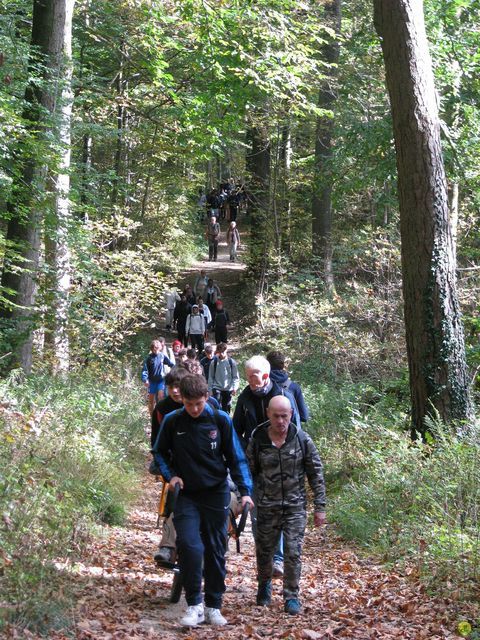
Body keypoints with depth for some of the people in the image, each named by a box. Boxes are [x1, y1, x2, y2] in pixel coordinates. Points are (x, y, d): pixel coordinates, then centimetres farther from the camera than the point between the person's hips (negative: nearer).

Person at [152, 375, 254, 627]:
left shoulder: (221, 420, -7)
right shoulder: (172, 421, -5)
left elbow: (236, 457, -1)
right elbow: (160, 452, 11)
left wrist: (245, 490, -9)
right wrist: (170, 475, -6)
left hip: (216, 493, 1)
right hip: (185, 495, -1)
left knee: (216, 551, 7)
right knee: (189, 545, -18)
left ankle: (213, 606, 20)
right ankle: (194, 604, -6)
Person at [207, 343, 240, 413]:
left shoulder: (231, 362, -3)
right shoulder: (214, 362, -2)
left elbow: (236, 377, 1)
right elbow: (210, 377, 4)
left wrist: (235, 388, -11)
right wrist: (210, 390, 2)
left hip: (228, 389, 1)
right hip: (217, 388, -1)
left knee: (226, 409, 10)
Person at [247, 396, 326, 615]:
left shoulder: (302, 439, -6)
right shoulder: (257, 440, -5)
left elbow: (316, 474, -1)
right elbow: (248, 473, 4)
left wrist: (320, 507, -2)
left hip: (295, 506, -1)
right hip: (267, 507, 1)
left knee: (293, 552, -5)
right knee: (264, 550, 12)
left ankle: (291, 596, 9)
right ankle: (264, 585, 38)